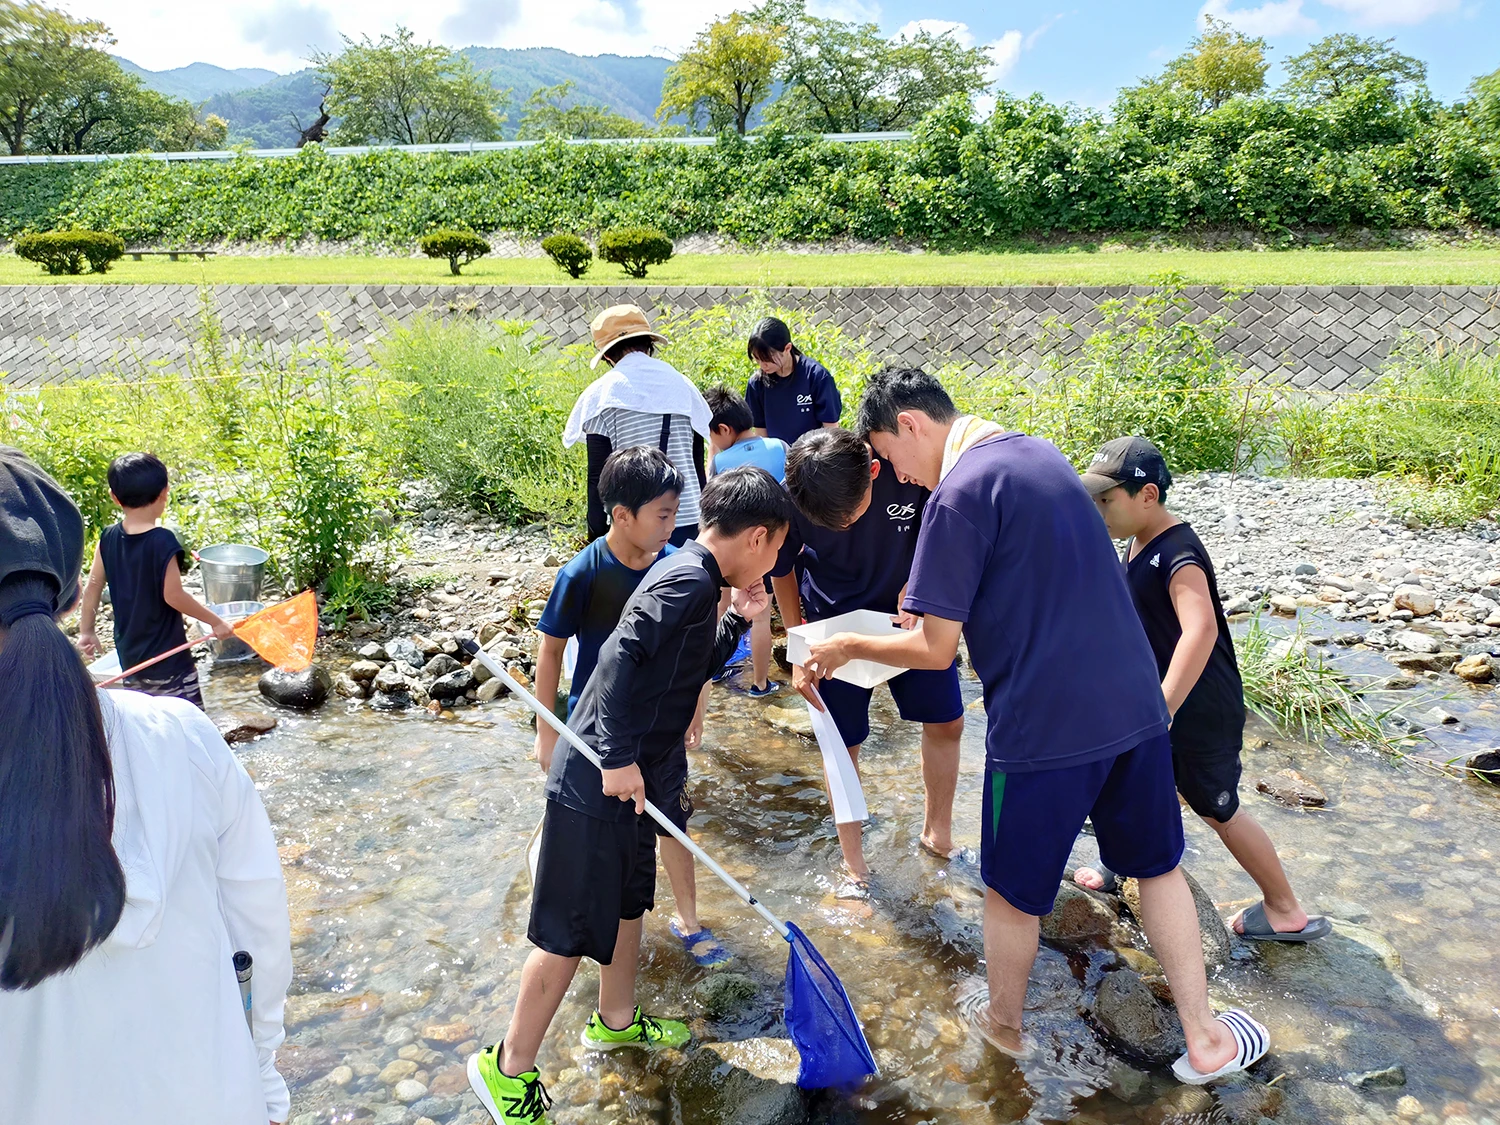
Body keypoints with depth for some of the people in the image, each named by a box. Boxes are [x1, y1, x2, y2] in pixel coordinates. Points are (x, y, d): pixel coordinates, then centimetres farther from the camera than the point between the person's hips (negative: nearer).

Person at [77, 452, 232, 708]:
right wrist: (216, 622, -9)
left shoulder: (108, 539, -2)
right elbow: (173, 596, -19)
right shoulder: (162, 542, -21)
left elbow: (92, 589, 4)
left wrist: (86, 632, 17)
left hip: (130, 656, 7)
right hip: (168, 659, -7)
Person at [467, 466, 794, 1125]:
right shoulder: (689, 580, -20)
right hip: (599, 788, -10)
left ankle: (615, 1020, 45)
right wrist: (619, 757, -29)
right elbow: (622, 654, -31)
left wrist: (737, 621, 8)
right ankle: (508, 1068, 18)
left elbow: (693, 668, 22)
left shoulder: (693, 577, 10)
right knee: (571, 933, 2)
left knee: (628, 901, 25)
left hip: (628, 775, 10)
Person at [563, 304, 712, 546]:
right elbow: (698, 465, 12)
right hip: (689, 522, 4)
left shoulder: (602, 393, -4)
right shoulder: (681, 385, 8)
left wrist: (597, 535, 2)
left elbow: (598, 475, -5)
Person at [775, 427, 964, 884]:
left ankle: (938, 833, 33)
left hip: (906, 613, 1)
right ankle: (853, 863, 26)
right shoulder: (789, 500, -27)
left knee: (946, 723, 7)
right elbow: (782, 573, -7)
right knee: (845, 743, 6)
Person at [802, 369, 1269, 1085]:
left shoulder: (958, 496, -15)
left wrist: (849, 647, 1)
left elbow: (935, 650, -14)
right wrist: (942, 595, 25)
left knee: (1011, 891, 15)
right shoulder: (1040, 452, 11)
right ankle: (1205, 1039, 30)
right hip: (1133, 703, 8)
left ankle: (1003, 1022, 37)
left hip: (1043, 726, -8)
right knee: (1158, 865, 22)